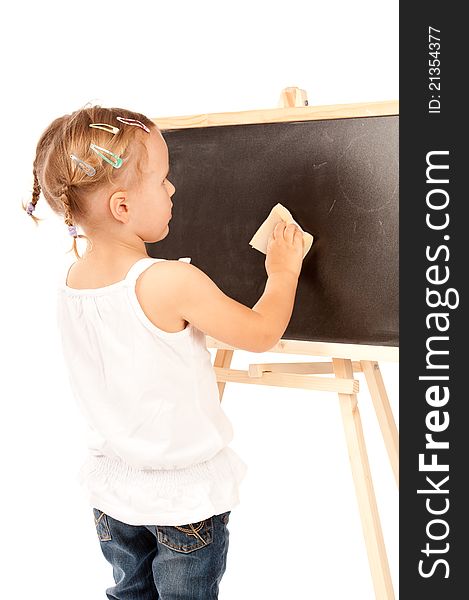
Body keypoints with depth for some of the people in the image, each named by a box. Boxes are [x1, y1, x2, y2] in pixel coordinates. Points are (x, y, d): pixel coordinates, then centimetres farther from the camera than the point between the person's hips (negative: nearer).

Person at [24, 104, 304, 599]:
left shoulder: (70, 282, -7)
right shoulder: (171, 283, -28)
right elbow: (262, 334, -16)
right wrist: (283, 271, 0)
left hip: (111, 486, 6)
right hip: (184, 492, -5)